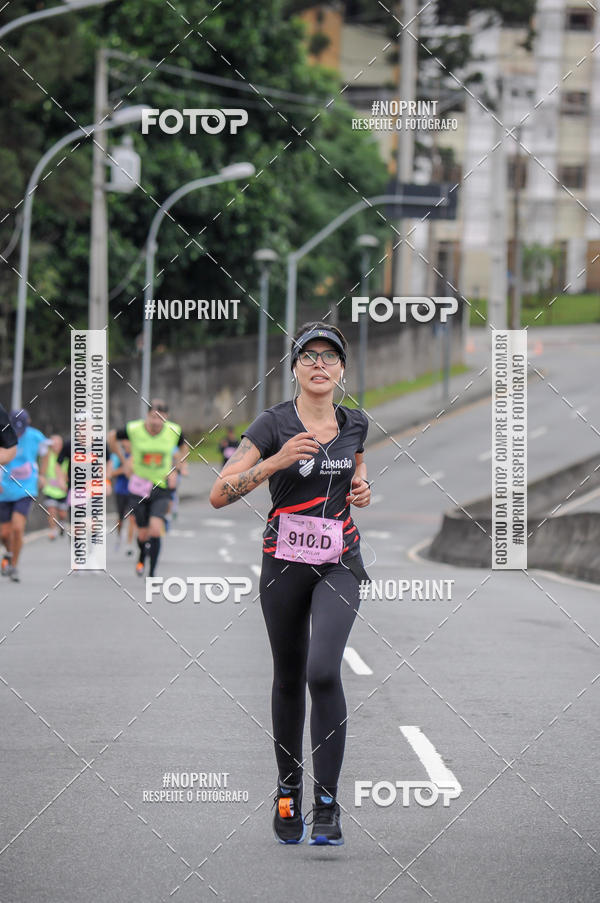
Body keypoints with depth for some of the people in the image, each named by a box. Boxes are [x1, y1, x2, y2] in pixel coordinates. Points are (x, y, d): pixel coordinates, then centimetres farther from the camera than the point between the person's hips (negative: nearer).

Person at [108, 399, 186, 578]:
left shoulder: (174, 431, -10)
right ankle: (142, 559, 42)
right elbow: (111, 437, 7)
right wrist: (125, 461, 5)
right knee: (143, 534, 8)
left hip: (161, 488, 0)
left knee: (155, 531, -18)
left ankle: (152, 573, -8)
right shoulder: (133, 429, -13)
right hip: (139, 487, 0)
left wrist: (173, 468, 4)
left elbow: (182, 448, 14)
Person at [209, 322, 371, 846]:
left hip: (339, 561, 1)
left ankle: (327, 804, -17)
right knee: (288, 677, 8)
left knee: (323, 670, -19)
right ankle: (288, 792, 27)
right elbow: (219, 494, -14)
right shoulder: (274, 424, -7)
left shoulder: (355, 425, 5)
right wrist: (276, 462, -25)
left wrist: (362, 489, 4)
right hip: (285, 561, -1)